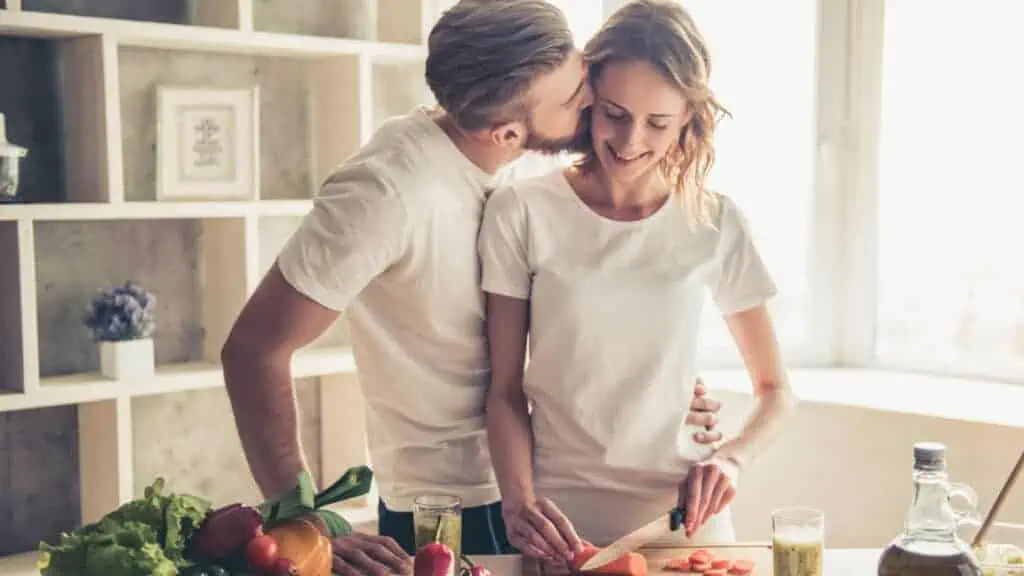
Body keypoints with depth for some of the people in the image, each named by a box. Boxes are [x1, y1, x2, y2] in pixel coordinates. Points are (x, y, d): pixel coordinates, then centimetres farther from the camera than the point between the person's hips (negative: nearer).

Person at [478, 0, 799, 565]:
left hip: (684, 514, 1)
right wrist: (518, 501, -18)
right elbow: (505, 390, -4)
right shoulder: (521, 212, -8)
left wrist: (731, 456, -13)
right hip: (559, 519, -1)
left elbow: (775, 392, 5)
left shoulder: (716, 223, -3)